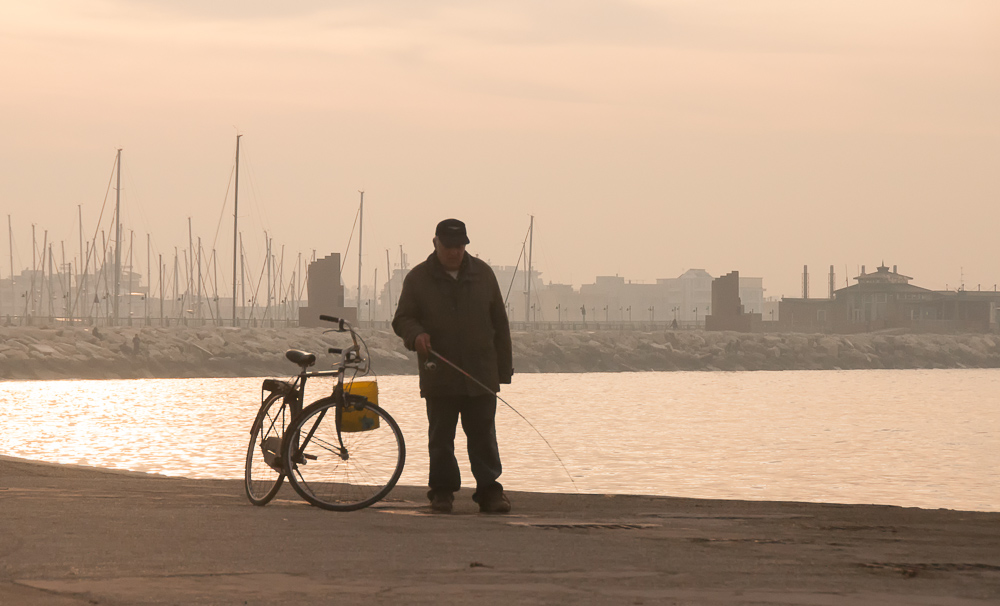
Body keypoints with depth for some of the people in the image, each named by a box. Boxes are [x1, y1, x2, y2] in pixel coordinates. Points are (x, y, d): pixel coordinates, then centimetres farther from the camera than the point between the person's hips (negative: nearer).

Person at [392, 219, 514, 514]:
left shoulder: (482, 274, 9)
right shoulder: (418, 278, 4)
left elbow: (499, 322, 13)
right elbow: (402, 319, 5)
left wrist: (504, 367, 9)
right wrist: (416, 334, -19)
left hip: (481, 375, 1)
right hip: (439, 376, -1)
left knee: (483, 436, 1)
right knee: (440, 437, 4)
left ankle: (489, 491, 6)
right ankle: (442, 491, 13)